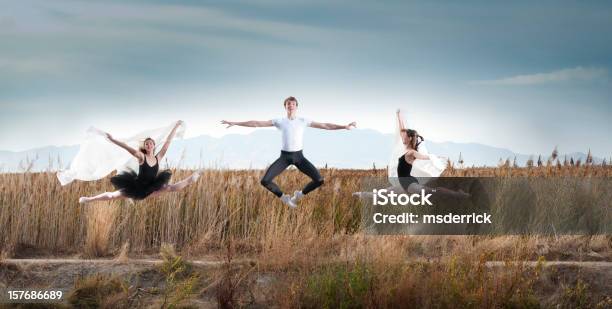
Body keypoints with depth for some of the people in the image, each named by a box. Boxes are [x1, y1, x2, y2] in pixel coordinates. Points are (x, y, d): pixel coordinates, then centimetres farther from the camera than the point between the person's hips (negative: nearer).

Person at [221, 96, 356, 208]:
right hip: (285, 156, 0)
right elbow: (257, 123, 1)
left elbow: (325, 126, 3)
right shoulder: (279, 121, 3)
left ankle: (299, 194, 14)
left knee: (319, 180, -15)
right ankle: (283, 197, 9)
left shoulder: (303, 121, 4)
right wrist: (235, 123, -3)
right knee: (265, 181, -19)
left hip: (298, 156, 0)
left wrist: (345, 126, -4)